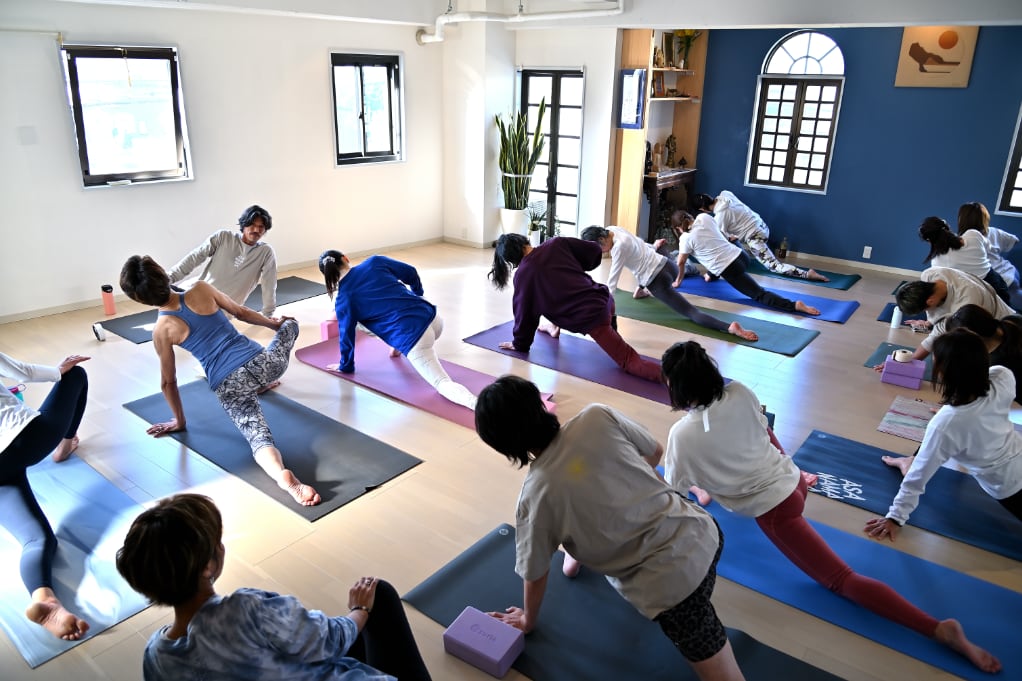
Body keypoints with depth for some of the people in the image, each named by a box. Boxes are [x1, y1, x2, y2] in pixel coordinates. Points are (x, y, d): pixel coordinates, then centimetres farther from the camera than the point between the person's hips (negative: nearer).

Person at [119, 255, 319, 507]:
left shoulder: (161, 331, -1)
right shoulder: (201, 289, 1)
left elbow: (168, 381, 8)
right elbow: (241, 313, 15)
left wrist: (179, 420, 23)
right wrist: (274, 322, 33)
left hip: (228, 388, -2)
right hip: (261, 363, 3)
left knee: (259, 437, -5)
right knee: (290, 325, 33)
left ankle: (283, 475, -39)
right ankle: (263, 385, 50)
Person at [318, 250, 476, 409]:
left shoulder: (343, 300, 2)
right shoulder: (374, 262, 10)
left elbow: (347, 335, 10)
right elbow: (410, 273, 18)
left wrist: (345, 366, 29)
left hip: (413, 340, -5)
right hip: (431, 317, 6)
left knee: (443, 383, -3)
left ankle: (475, 402, -30)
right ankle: (399, 348, 52)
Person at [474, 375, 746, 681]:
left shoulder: (535, 494, -14)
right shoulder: (598, 416, -8)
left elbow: (535, 574, 1)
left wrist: (528, 620, 23)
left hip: (673, 584, -6)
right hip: (701, 531, 6)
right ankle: (580, 553, 47)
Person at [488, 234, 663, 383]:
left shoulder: (522, 275, -3)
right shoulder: (556, 244, 6)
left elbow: (524, 310, 6)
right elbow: (594, 252, 11)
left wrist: (520, 343, 21)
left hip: (589, 316, -6)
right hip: (603, 297, 6)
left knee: (629, 361, -3)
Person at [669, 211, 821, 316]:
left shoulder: (686, 239, -6)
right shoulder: (704, 217, 9)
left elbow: (680, 263, 5)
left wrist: (678, 281, 22)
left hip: (730, 270, -7)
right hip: (741, 256, 8)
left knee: (759, 294, -9)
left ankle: (794, 305, -26)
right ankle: (712, 275, 51)